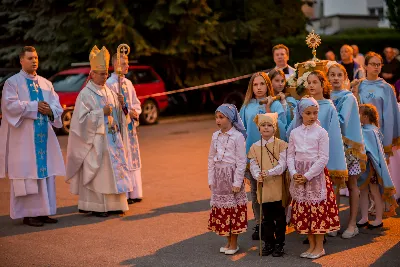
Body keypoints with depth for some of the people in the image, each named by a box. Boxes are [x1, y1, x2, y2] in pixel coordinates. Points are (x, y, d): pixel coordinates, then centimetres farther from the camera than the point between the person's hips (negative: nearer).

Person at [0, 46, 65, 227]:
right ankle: (28, 214, 2)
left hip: (44, 136, 5)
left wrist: (50, 110, -15)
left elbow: (57, 105, 8)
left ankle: (43, 212, 12)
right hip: (24, 136, -5)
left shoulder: (46, 84, 15)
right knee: (27, 174, -4)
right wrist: (35, 106, -16)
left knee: (45, 172, 5)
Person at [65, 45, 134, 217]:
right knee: (97, 172, -5)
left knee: (114, 169, 7)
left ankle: (113, 204, 14)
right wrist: (102, 112, -20)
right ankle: (97, 207, 1)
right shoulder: (86, 94, -8)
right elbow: (82, 118, -14)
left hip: (112, 138, 7)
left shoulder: (108, 91, 13)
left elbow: (116, 113, 19)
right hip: (96, 140, -7)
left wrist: (120, 104, -1)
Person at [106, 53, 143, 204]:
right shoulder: (110, 83, -10)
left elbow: (136, 102, 16)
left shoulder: (128, 83, 14)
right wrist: (127, 112, -21)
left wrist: (135, 112, -3)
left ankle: (134, 193, 17)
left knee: (133, 157, 10)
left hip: (130, 125, 8)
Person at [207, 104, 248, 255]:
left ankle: (234, 244, 11)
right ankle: (228, 241, 21)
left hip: (231, 175, -6)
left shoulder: (237, 136, -10)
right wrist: (211, 179, 7)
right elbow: (211, 159, 11)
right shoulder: (215, 136, 7)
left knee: (233, 208, -1)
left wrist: (237, 182, -13)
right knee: (221, 208, 9)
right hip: (219, 177, 6)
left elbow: (241, 161, -11)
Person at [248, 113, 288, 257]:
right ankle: (268, 243, 21)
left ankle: (279, 244, 15)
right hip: (263, 186, 2)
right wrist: (258, 175, -20)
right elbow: (253, 166, 1)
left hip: (278, 185, -2)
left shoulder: (281, 144, -2)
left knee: (279, 216, 5)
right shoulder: (255, 147, 6)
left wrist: (269, 172, -24)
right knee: (267, 217, 10)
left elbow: (282, 164, -11)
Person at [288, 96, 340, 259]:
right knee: (303, 211, 7)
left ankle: (319, 247, 10)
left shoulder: (321, 132, -5)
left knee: (318, 209, -2)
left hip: (316, 174, -4)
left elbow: (323, 158, -9)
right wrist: (294, 173, -9)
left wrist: (307, 176, -13)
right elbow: (290, 155, 7)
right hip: (299, 176, 4)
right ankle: (311, 245, 19)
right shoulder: (294, 133, 6)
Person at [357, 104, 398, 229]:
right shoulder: (364, 129, 5)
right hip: (364, 167, 9)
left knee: (375, 192, 4)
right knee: (363, 191, 13)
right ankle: (364, 218, 22)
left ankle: (378, 219, 16)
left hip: (372, 167, -9)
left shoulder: (370, 131, -20)